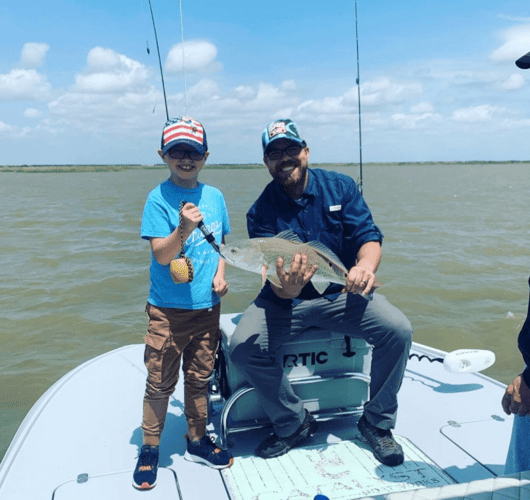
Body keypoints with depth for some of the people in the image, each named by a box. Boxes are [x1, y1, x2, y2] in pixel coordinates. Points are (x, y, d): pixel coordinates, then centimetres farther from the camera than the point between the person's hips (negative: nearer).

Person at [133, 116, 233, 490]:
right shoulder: (159, 199, -10)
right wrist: (184, 229, -32)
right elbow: (161, 255, -16)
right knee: (161, 382, 5)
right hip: (168, 308, -4)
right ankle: (150, 450, 24)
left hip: (208, 305, 4)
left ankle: (198, 440, 34)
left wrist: (220, 273, -1)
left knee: (200, 377, 16)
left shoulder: (215, 196, 5)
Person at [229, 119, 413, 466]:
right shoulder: (262, 212, -7)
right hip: (286, 299, 0)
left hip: (342, 294, 1)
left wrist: (366, 264, -35)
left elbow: (369, 236, -10)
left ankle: (376, 422, 3)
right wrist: (286, 289, -38)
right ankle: (294, 424, 2)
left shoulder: (340, 187, -3)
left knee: (398, 330, -23)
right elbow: (275, 285, -13)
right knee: (242, 348, -24)